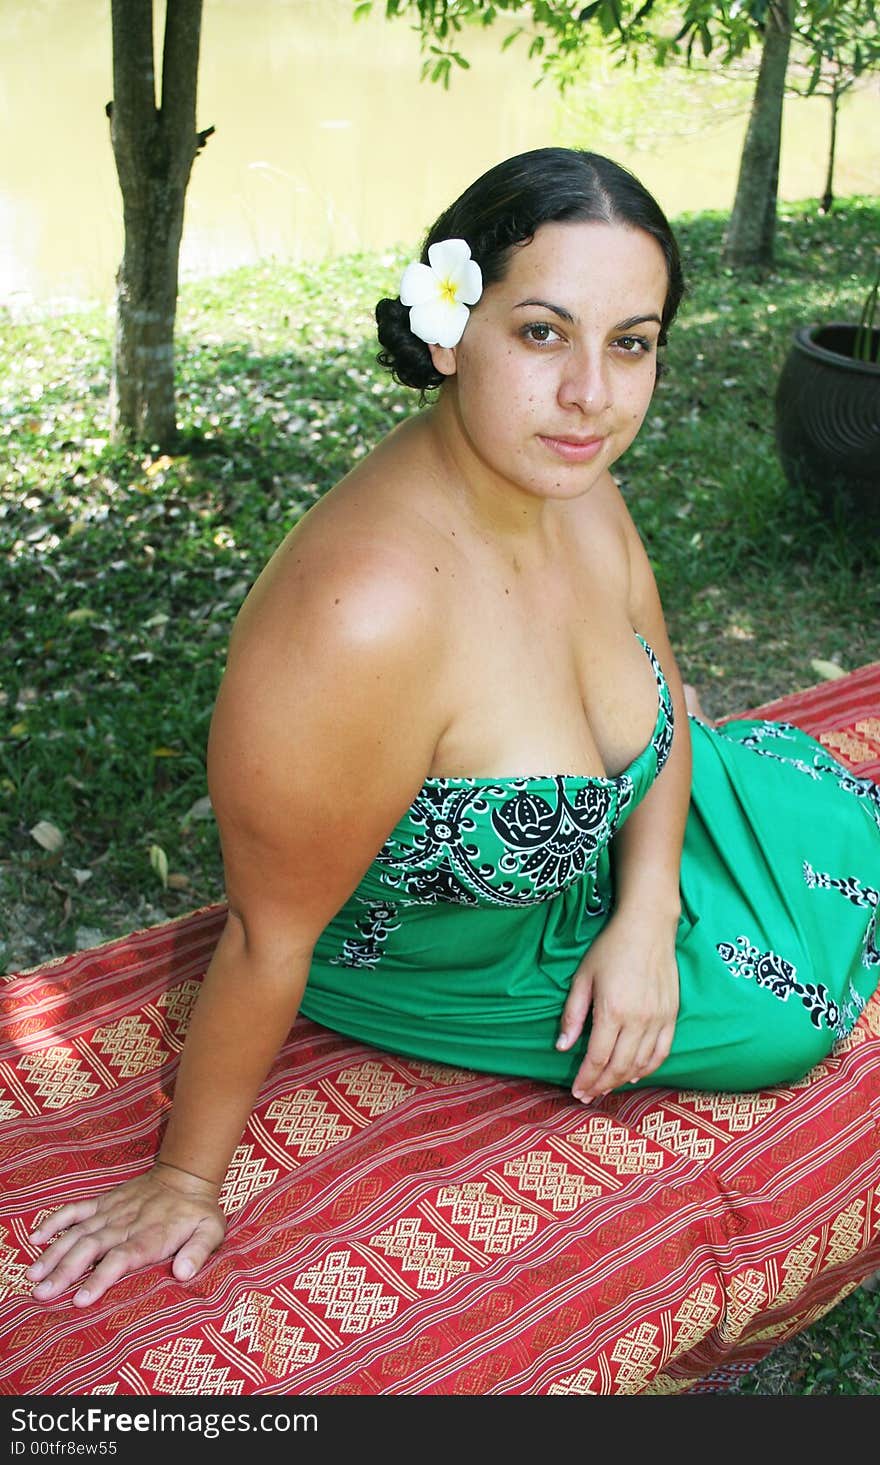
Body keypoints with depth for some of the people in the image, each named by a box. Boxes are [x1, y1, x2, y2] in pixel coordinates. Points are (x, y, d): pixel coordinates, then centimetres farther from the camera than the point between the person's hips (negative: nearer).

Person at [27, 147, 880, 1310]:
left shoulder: (576, 483, -19)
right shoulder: (362, 612, -43)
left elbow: (664, 701, -1)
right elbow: (270, 940, -31)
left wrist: (645, 921, -12)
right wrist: (186, 1180, -18)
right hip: (439, 960, -6)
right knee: (779, 1008, 3)